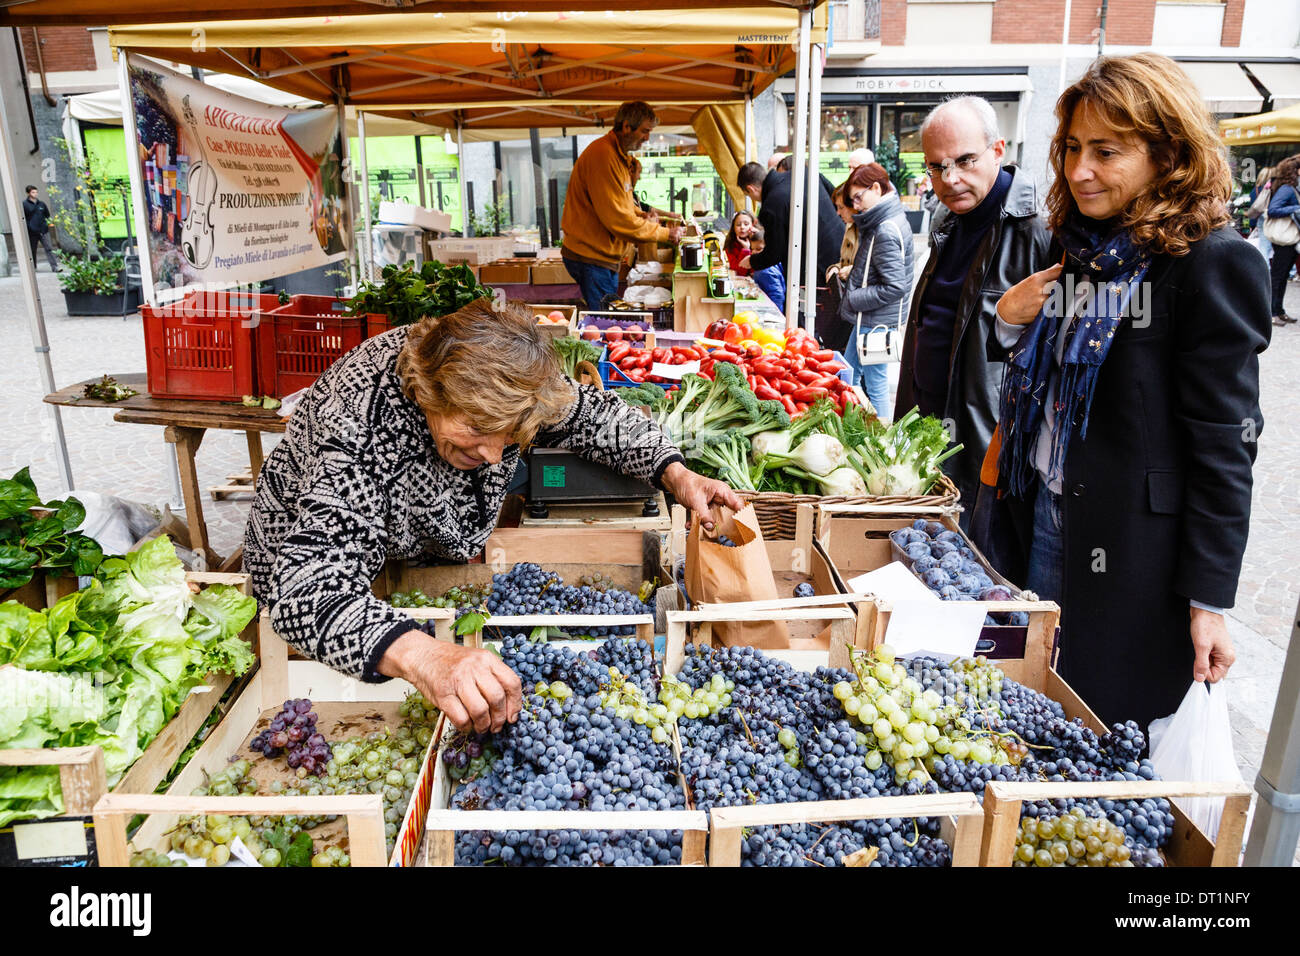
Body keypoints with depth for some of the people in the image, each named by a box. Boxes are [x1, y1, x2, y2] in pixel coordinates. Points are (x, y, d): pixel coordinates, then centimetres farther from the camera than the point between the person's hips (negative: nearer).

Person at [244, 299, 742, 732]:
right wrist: (421, 656, -65)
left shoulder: (493, 379, -22)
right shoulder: (360, 425, -40)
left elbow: (590, 411, -5)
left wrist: (675, 474, -19)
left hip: (435, 557, 5)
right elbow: (308, 586, -48)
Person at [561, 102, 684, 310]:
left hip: (606, 256, 10)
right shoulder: (603, 155, -20)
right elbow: (616, 218, -23)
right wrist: (664, 233, -15)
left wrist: (641, 214, 3)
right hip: (591, 258, -10)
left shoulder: (620, 156, 15)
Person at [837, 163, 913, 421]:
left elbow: (894, 287, -25)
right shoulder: (889, 219, 9)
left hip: (876, 323, -11)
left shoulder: (886, 231, -22)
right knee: (848, 375, 18)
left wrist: (853, 299, -16)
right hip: (866, 320, 11)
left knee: (875, 387, 0)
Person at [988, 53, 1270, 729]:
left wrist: (1209, 598, -15)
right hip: (1049, 518, 7)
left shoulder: (1214, 264, -14)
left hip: (1134, 546, -6)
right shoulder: (1079, 248, 8)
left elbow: (1224, 442, -16)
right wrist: (1011, 323, -3)